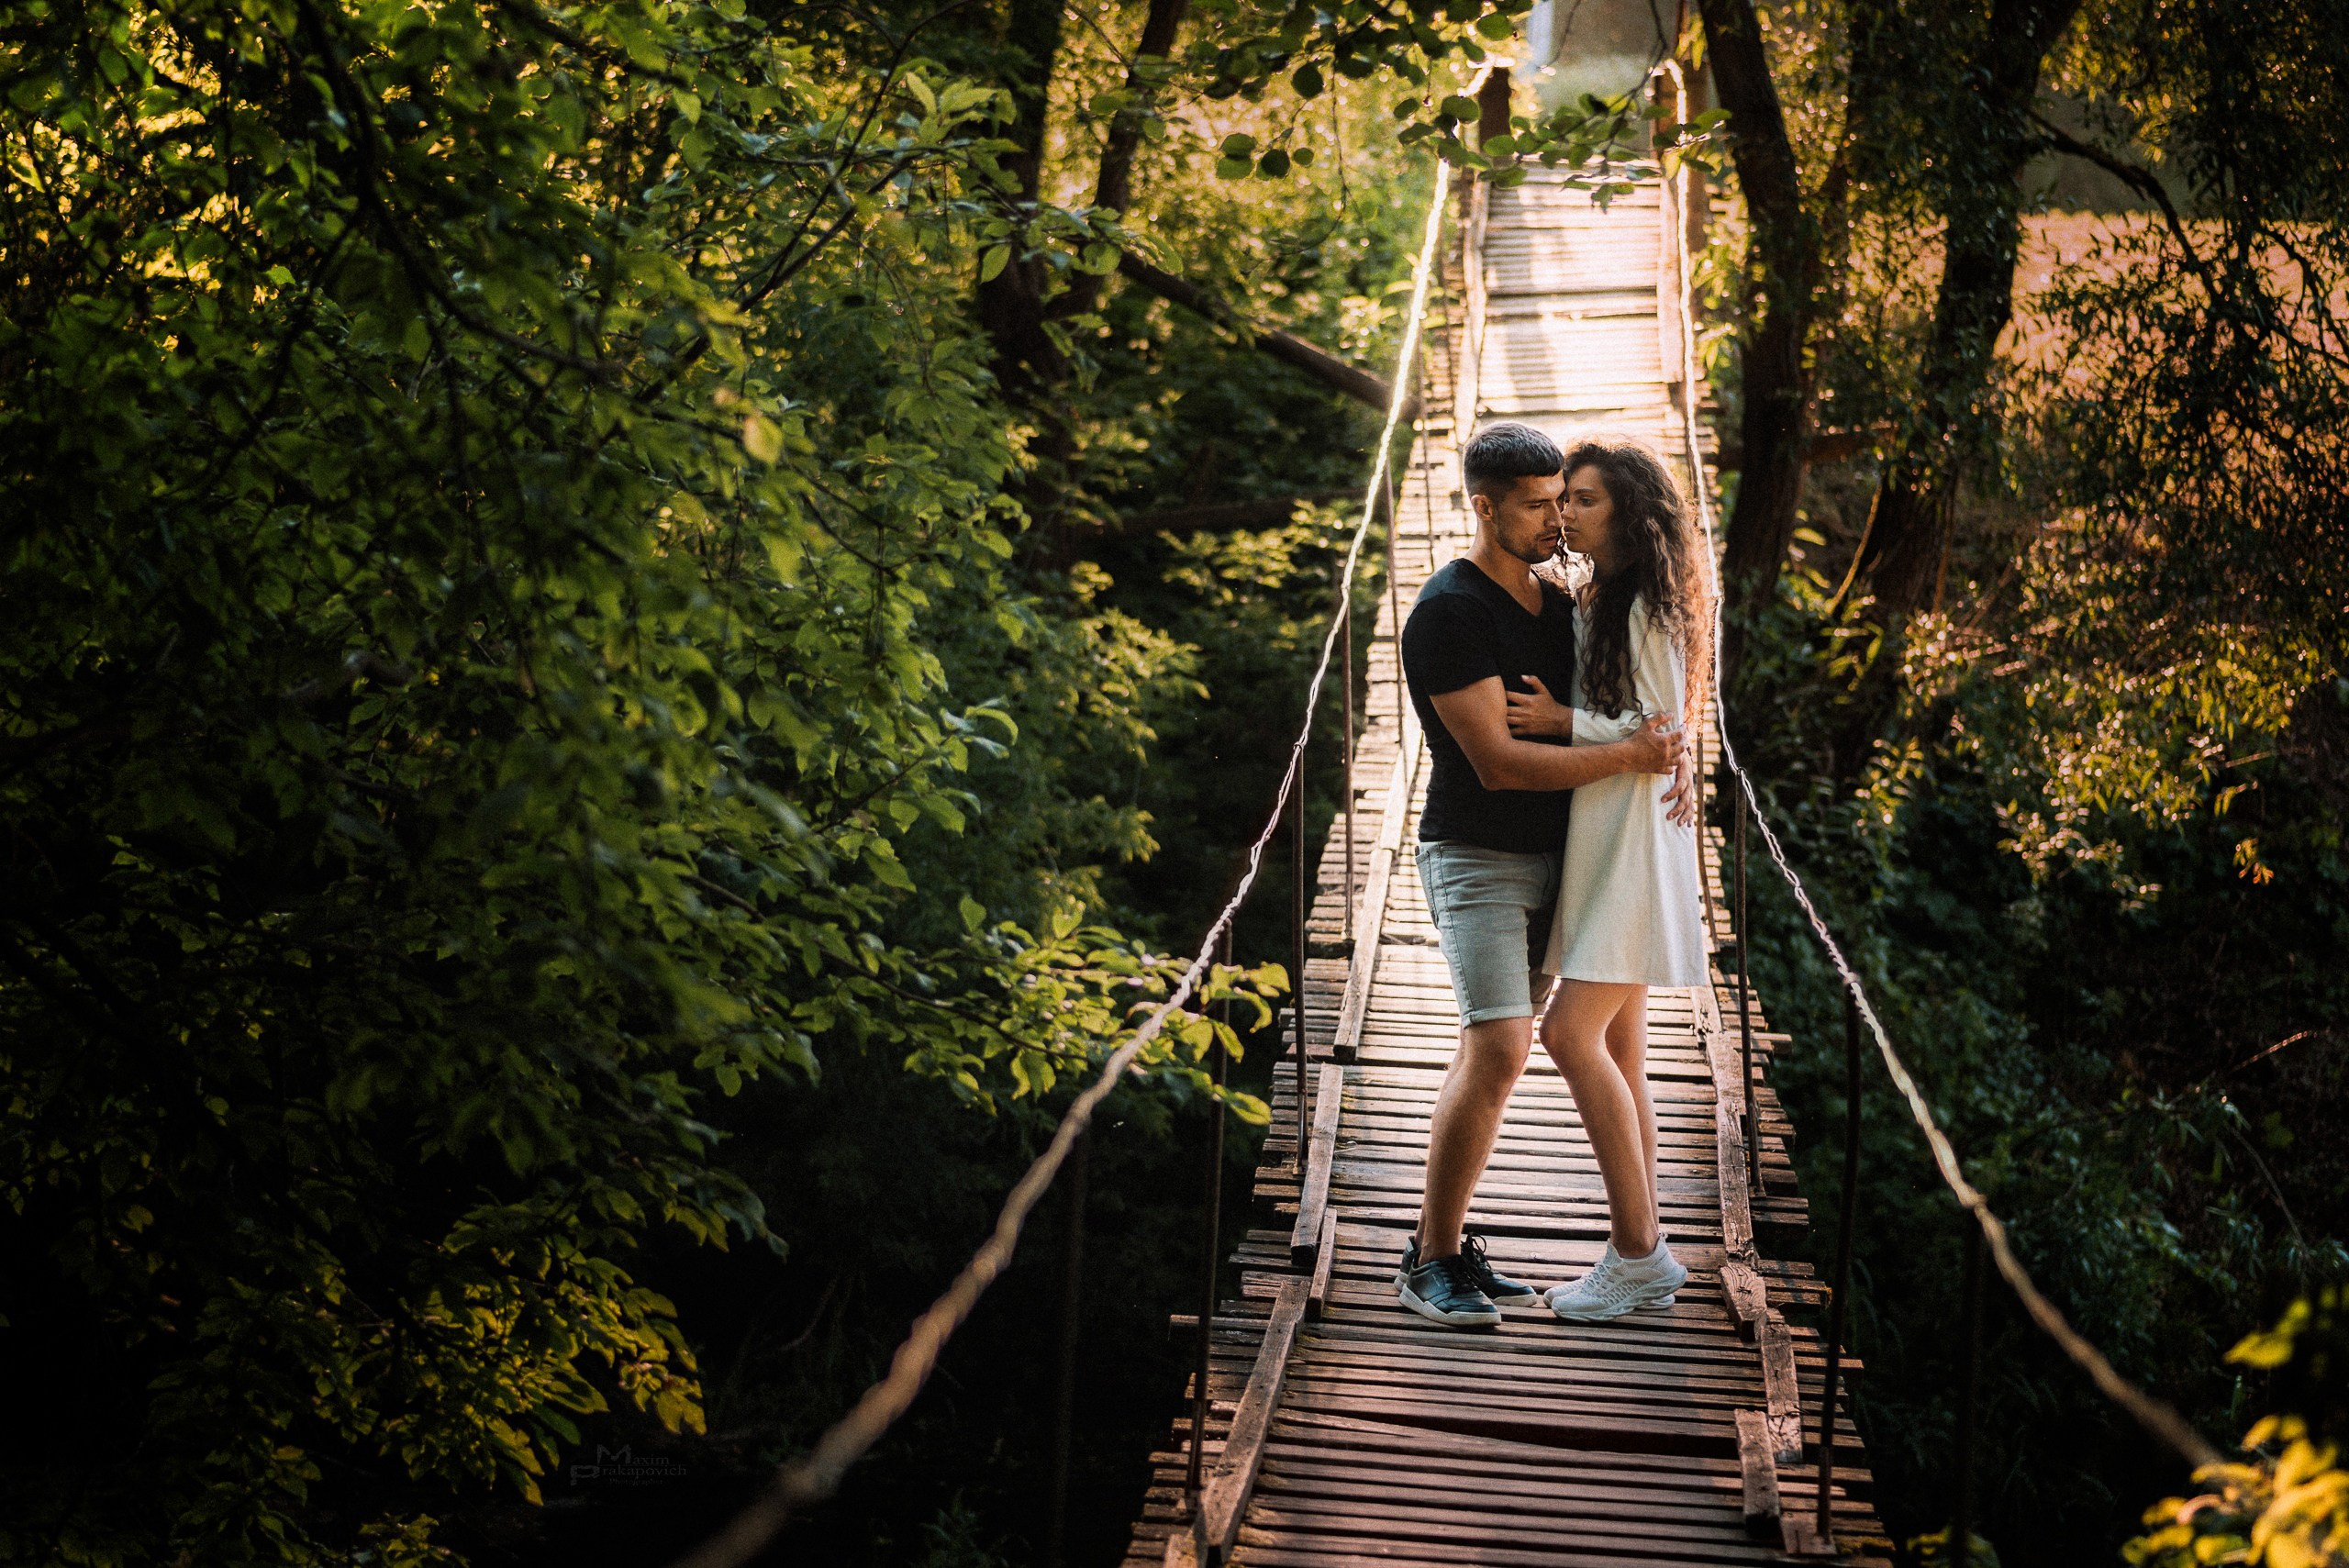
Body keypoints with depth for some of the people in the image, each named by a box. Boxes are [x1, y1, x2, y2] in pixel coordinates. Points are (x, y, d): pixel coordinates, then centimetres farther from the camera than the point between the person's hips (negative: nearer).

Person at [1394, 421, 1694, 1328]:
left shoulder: (1555, 604, 13)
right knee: (1498, 1049, -17)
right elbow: (1497, 761, -21)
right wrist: (1626, 756, -21)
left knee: (1490, 1052, 8)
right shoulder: (1449, 612, -14)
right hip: (1477, 857, -8)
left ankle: (1448, 1248, 14)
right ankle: (1431, 1261, -7)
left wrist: (1674, 758, -5)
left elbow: (1625, 710, 18)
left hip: (1544, 858, 8)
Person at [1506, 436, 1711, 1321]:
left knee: (1571, 1034, -14)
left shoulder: (1648, 608, -10)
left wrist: (1561, 720, -14)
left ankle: (1638, 1251, -7)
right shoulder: (1589, 603, 17)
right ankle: (1640, 1253, 14)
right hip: (1595, 841, 9)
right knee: (1616, 1052, 9)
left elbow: (1659, 729, -14)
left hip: (1636, 840, -9)